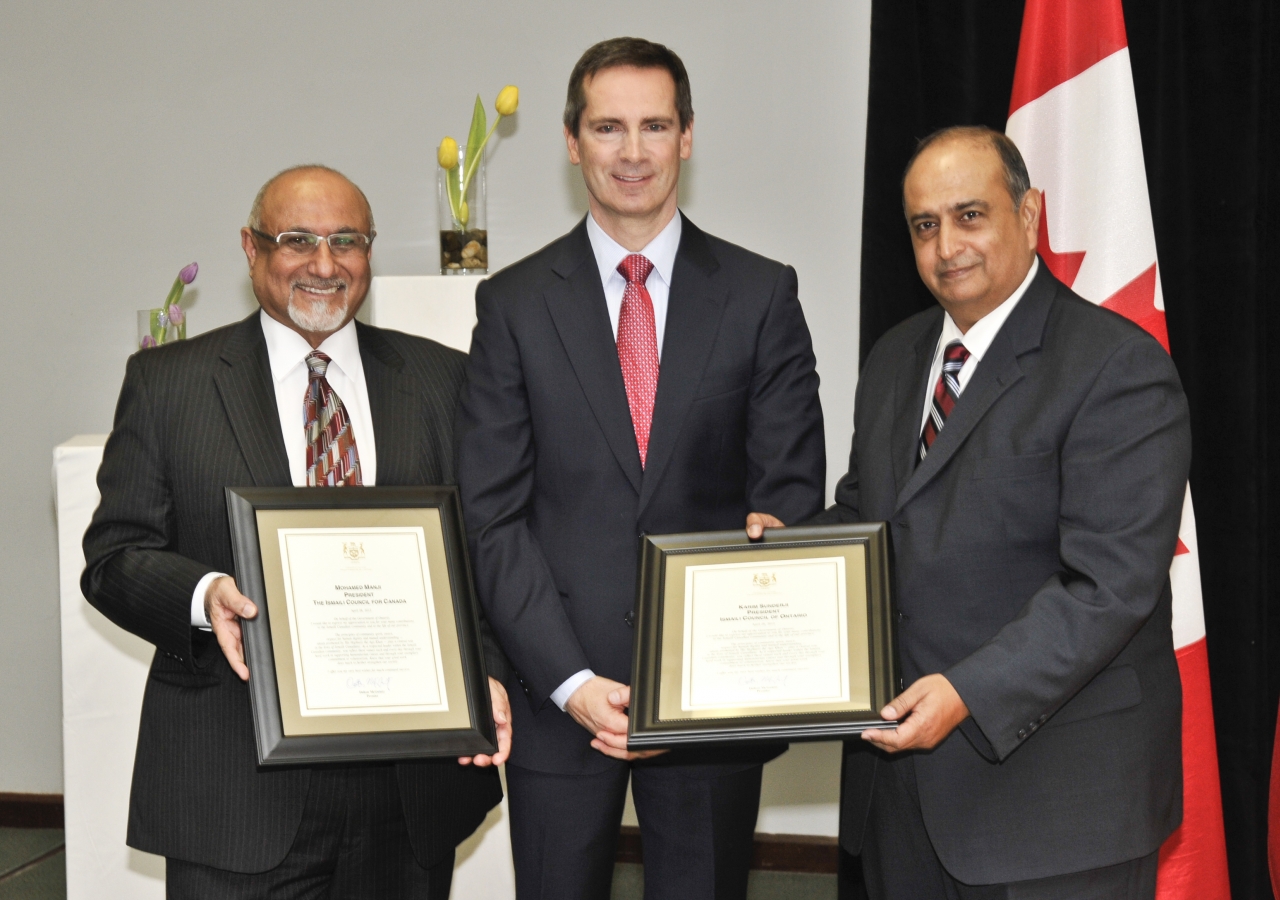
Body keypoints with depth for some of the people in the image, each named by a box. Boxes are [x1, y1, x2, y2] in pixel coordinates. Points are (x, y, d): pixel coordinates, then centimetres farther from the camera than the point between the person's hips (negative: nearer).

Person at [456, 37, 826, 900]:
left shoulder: (762, 295, 3)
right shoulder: (515, 303, 3)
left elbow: (792, 496, 0)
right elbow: (494, 515, -1)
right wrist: (572, 680, -11)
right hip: (558, 694, 0)